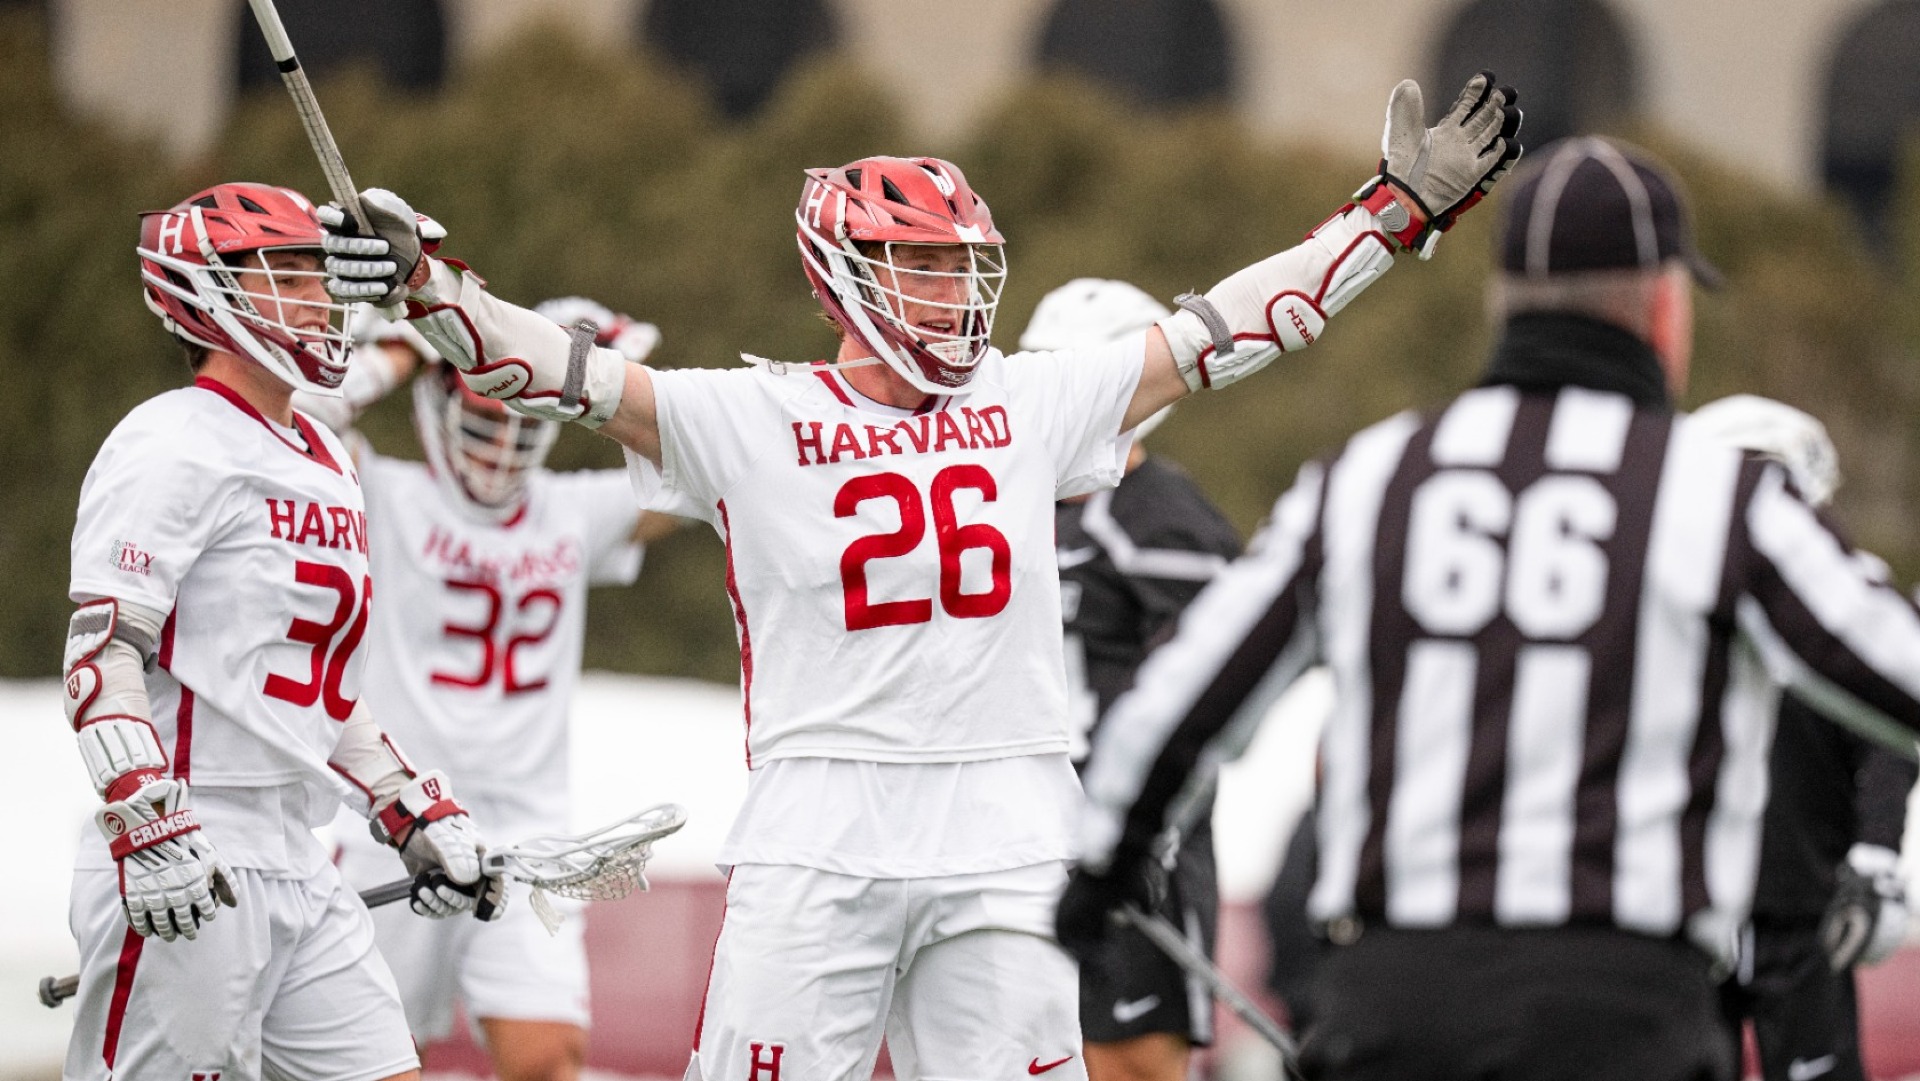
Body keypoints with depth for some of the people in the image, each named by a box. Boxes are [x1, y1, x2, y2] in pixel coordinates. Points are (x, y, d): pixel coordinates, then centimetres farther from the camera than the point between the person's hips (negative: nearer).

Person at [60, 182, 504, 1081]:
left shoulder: (326, 461, 20)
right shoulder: (173, 446, -9)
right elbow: (102, 654, -17)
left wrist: (421, 821, 24)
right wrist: (151, 829, -27)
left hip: (299, 870, 9)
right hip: (186, 873, -9)